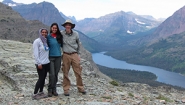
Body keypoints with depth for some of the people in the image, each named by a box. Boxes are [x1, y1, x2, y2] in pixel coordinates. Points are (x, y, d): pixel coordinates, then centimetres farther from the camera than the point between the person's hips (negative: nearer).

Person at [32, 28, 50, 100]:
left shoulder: (46, 41, 11)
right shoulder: (37, 41, -9)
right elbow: (35, 53, -13)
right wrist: (39, 63, -16)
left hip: (47, 63, 7)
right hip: (40, 64, -6)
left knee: (43, 78, 10)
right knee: (41, 78, -5)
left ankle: (41, 92, 21)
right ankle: (35, 94, 4)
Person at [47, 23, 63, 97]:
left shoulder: (59, 36, 8)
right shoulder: (48, 37, -2)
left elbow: (62, 45, 18)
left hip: (58, 57, 3)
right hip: (51, 57, -3)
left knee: (56, 74, 8)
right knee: (52, 74, -8)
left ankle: (54, 90, 18)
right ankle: (50, 90, 5)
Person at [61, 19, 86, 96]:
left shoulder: (75, 34, 1)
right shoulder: (61, 33, -4)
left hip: (74, 55, 1)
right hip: (66, 55, -1)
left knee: (78, 72, 4)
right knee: (65, 73, 3)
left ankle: (80, 88, 16)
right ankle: (66, 89, 14)